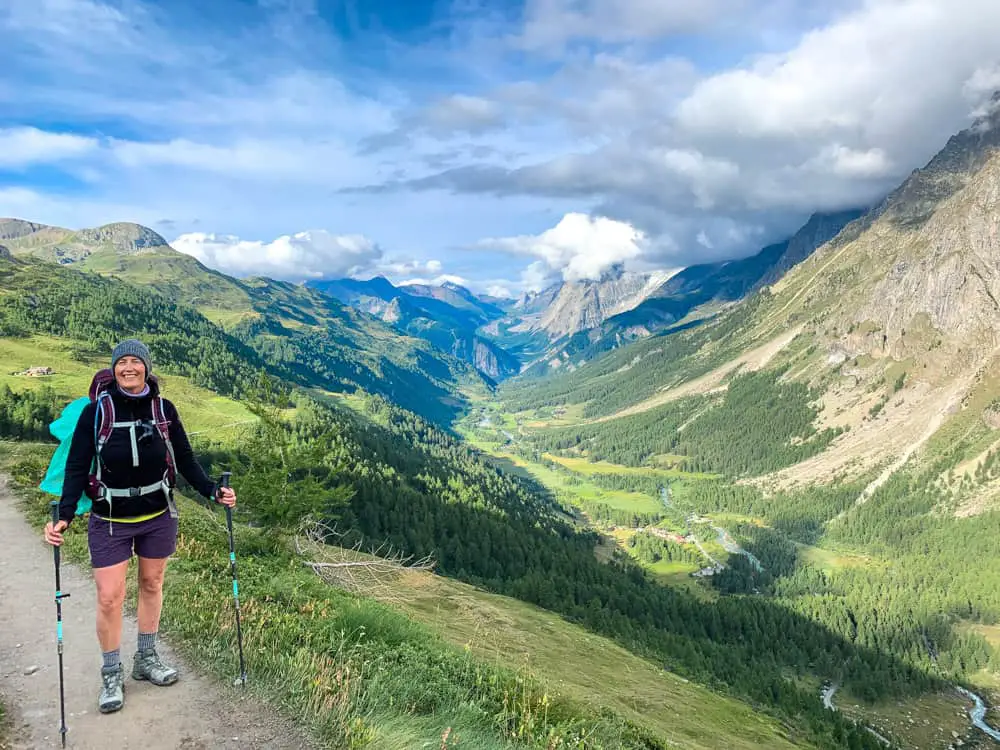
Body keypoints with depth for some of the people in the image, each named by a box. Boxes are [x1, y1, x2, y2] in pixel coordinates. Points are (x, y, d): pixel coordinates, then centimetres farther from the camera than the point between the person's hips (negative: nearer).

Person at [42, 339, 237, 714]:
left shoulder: (164, 409, -6)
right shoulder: (96, 411, -11)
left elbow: (186, 460, 1)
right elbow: (77, 468, -9)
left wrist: (213, 491, -9)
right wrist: (64, 516, -20)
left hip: (159, 516, 2)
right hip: (110, 520, -2)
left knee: (152, 585, 15)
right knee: (109, 597, 1)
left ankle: (146, 659, 33)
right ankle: (111, 674, 21)